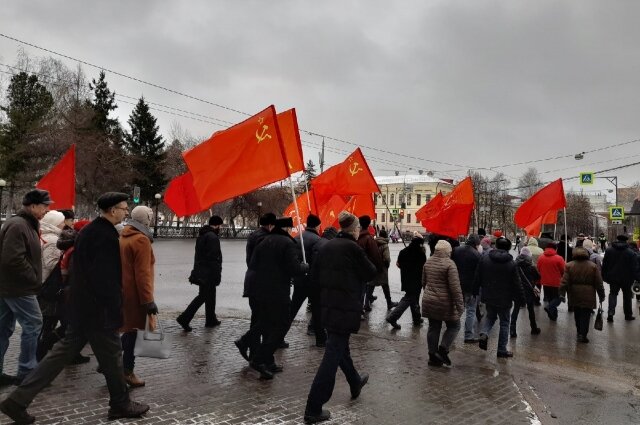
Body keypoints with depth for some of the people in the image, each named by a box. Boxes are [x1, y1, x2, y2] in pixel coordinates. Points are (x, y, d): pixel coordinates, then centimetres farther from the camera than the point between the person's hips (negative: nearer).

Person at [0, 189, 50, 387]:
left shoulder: (26, 224, 14)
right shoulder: (18, 225, -18)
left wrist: (34, 279, 12)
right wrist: (34, 279, -16)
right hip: (18, 288, -10)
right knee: (33, 325, -3)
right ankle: (26, 371, 6)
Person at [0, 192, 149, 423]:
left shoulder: (89, 230, 10)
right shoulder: (106, 236, -21)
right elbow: (107, 279, -23)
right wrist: (116, 311, -18)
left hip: (81, 306, 9)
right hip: (98, 310, -9)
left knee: (64, 351, 14)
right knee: (111, 355, 6)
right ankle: (121, 404, 22)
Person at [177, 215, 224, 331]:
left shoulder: (201, 235, 13)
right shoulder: (213, 237, -17)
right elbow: (214, 258, -21)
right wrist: (217, 276, -17)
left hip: (200, 271, 10)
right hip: (209, 273, -10)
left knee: (209, 295, 17)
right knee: (203, 296, -3)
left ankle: (211, 320, 25)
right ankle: (184, 318, -5)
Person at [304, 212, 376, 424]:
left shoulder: (326, 246, 4)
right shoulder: (353, 248, -15)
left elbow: (315, 275, 8)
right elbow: (371, 273, -4)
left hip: (328, 304, 8)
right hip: (346, 306, -8)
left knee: (340, 346, 24)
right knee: (333, 354, -4)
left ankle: (355, 383, 48)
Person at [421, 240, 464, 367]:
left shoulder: (428, 262, 6)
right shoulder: (449, 264, -15)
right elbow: (455, 287, -18)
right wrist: (460, 305, -14)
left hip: (429, 302, 6)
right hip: (445, 303, -6)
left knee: (433, 328, 13)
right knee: (454, 325, 11)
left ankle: (433, 356, 17)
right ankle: (443, 349, -1)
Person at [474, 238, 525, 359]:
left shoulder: (485, 259, -4)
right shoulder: (511, 263, -11)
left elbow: (477, 278, 2)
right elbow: (517, 284, -8)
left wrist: (475, 292, 13)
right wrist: (521, 298, 3)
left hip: (488, 297, 3)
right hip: (504, 299, -3)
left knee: (489, 316, 24)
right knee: (504, 323, 10)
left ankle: (483, 334, -2)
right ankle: (502, 350, 14)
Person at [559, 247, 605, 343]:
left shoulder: (569, 266, -2)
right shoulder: (593, 266, -2)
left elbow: (564, 282, -7)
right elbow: (599, 283, 0)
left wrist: (562, 294, -3)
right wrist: (601, 295, 9)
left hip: (574, 296, 2)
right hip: (588, 296, -2)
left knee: (577, 315, 16)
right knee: (585, 315, 1)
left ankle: (579, 333, 26)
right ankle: (583, 334, -4)